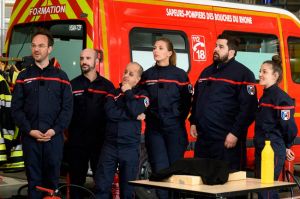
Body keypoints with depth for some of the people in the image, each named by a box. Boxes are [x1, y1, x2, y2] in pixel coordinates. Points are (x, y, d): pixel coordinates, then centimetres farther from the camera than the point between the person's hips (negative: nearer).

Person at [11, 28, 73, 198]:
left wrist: (54, 130, -12)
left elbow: (67, 108, 1)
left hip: (54, 137, -1)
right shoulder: (24, 76, 9)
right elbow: (16, 108, 3)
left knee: (53, 178, 5)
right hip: (30, 137, 1)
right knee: (34, 178, 4)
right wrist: (30, 130, -10)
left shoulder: (61, 76, 7)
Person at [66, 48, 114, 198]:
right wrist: (66, 132, -3)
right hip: (76, 142, 1)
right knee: (76, 182, 8)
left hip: (100, 141, 0)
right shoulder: (72, 85, 7)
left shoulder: (107, 85, 5)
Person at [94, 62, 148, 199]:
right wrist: (134, 116, -12)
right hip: (110, 146, 1)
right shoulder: (113, 93, 10)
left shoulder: (141, 95, 6)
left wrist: (128, 92, -5)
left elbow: (136, 111, -15)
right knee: (101, 186, -2)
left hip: (130, 148, -1)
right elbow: (110, 113, -9)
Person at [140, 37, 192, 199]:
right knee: (159, 169, 0)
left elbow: (186, 101, 0)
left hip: (174, 128, -2)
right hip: (153, 129, 2)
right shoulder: (147, 75, 10)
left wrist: (178, 119, -4)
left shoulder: (180, 74, 0)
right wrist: (146, 115, 3)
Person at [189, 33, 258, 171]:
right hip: (202, 138, 8)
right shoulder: (207, 72, 18)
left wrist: (235, 133, -17)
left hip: (226, 140, -7)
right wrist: (193, 123, 16)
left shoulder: (242, 73, -6)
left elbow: (248, 107, -14)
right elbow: (196, 100, 27)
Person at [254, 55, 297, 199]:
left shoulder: (280, 97, -14)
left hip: (273, 152, -10)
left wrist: (286, 146, -2)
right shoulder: (265, 96, 15)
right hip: (261, 150, 10)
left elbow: (289, 125, -16)